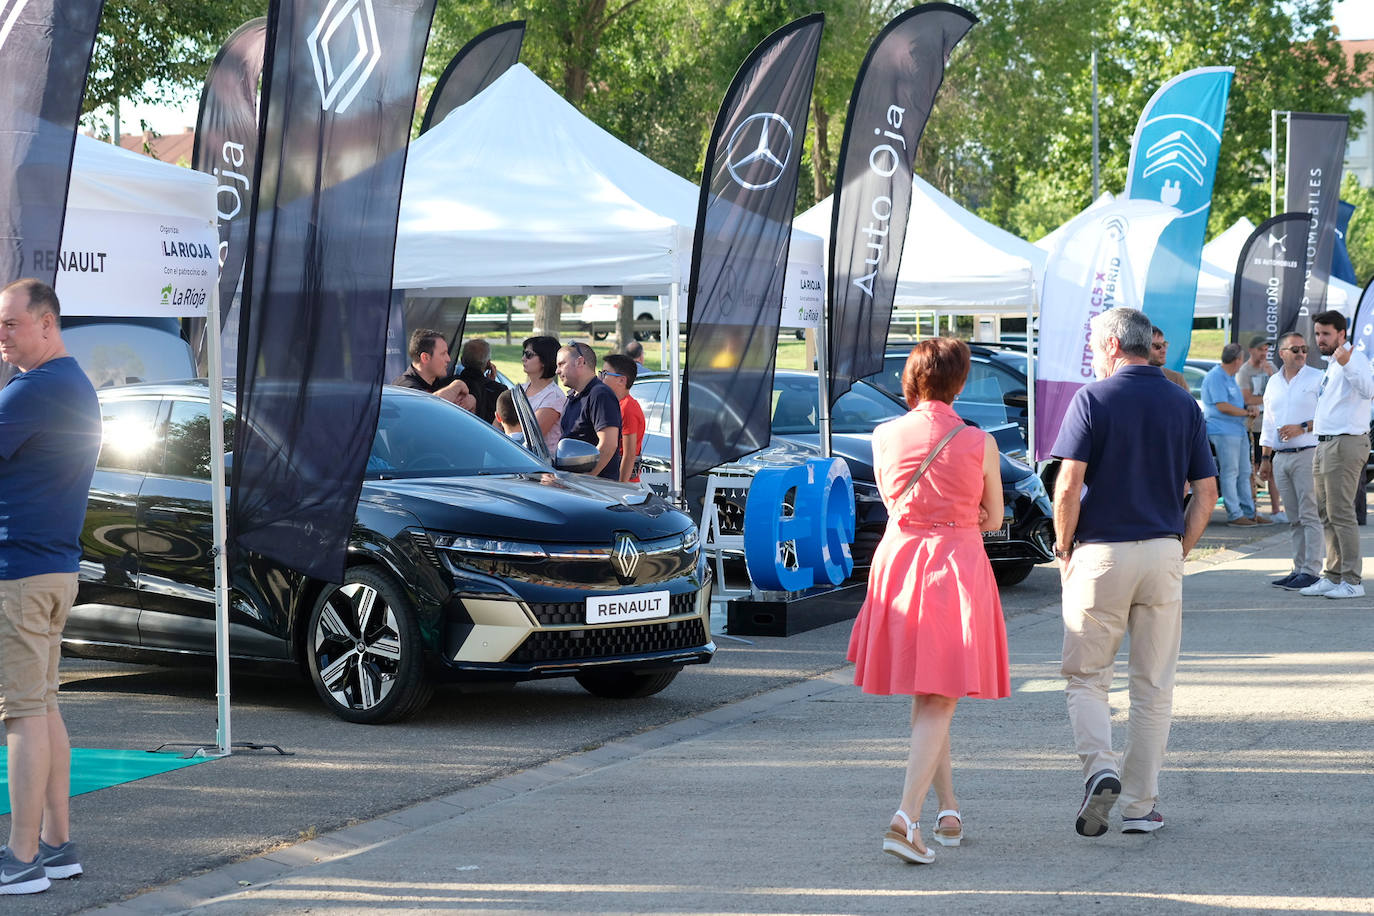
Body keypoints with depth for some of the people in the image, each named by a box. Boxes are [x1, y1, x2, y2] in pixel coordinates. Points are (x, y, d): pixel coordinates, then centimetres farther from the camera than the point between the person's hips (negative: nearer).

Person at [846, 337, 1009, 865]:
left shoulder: (885, 437, 0)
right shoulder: (979, 444, -6)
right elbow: (993, 519, 4)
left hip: (899, 561, 3)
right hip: (959, 565, -3)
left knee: (922, 697, 18)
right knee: (939, 702, -3)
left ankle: (949, 811, 24)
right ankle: (907, 818, -19)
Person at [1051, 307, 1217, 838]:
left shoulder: (1093, 398, -6)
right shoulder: (1182, 405, 7)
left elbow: (1068, 485, -13)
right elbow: (1206, 493, 4)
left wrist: (1063, 549, -1)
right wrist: (1178, 551, 12)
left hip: (1101, 554, -3)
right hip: (1163, 555, 3)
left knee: (1086, 677, 9)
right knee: (1153, 686, 9)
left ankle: (1099, 766, -14)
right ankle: (1141, 806, 12)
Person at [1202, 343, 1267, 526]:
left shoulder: (1230, 378, 20)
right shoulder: (1215, 377, -13)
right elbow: (1222, 406, -20)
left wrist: (1250, 408, 6)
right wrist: (1246, 412, -11)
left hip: (1238, 431, 10)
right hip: (1223, 432, -10)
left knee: (1244, 473, 12)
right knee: (1230, 473, -9)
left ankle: (1249, 512, 17)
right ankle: (1234, 515, -8)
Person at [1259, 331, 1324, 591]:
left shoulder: (1317, 378, 0)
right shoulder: (1273, 383, 17)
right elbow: (1268, 423, 22)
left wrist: (1302, 428, -13)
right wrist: (1265, 457, 17)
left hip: (1307, 454, -6)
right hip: (1281, 457, 6)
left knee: (1309, 515, -8)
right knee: (1294, 519, 8)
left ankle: (1311, 570, -9)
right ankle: (1299, 568, 11)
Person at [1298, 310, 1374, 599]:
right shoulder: (1331, 365, 20)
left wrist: (1346, 364, -42)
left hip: (1345, 443, -10)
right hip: (1324, 445, 10)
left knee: (1341, 514, -11)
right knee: (1326, 514, 13)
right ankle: (1333, 576, 19)